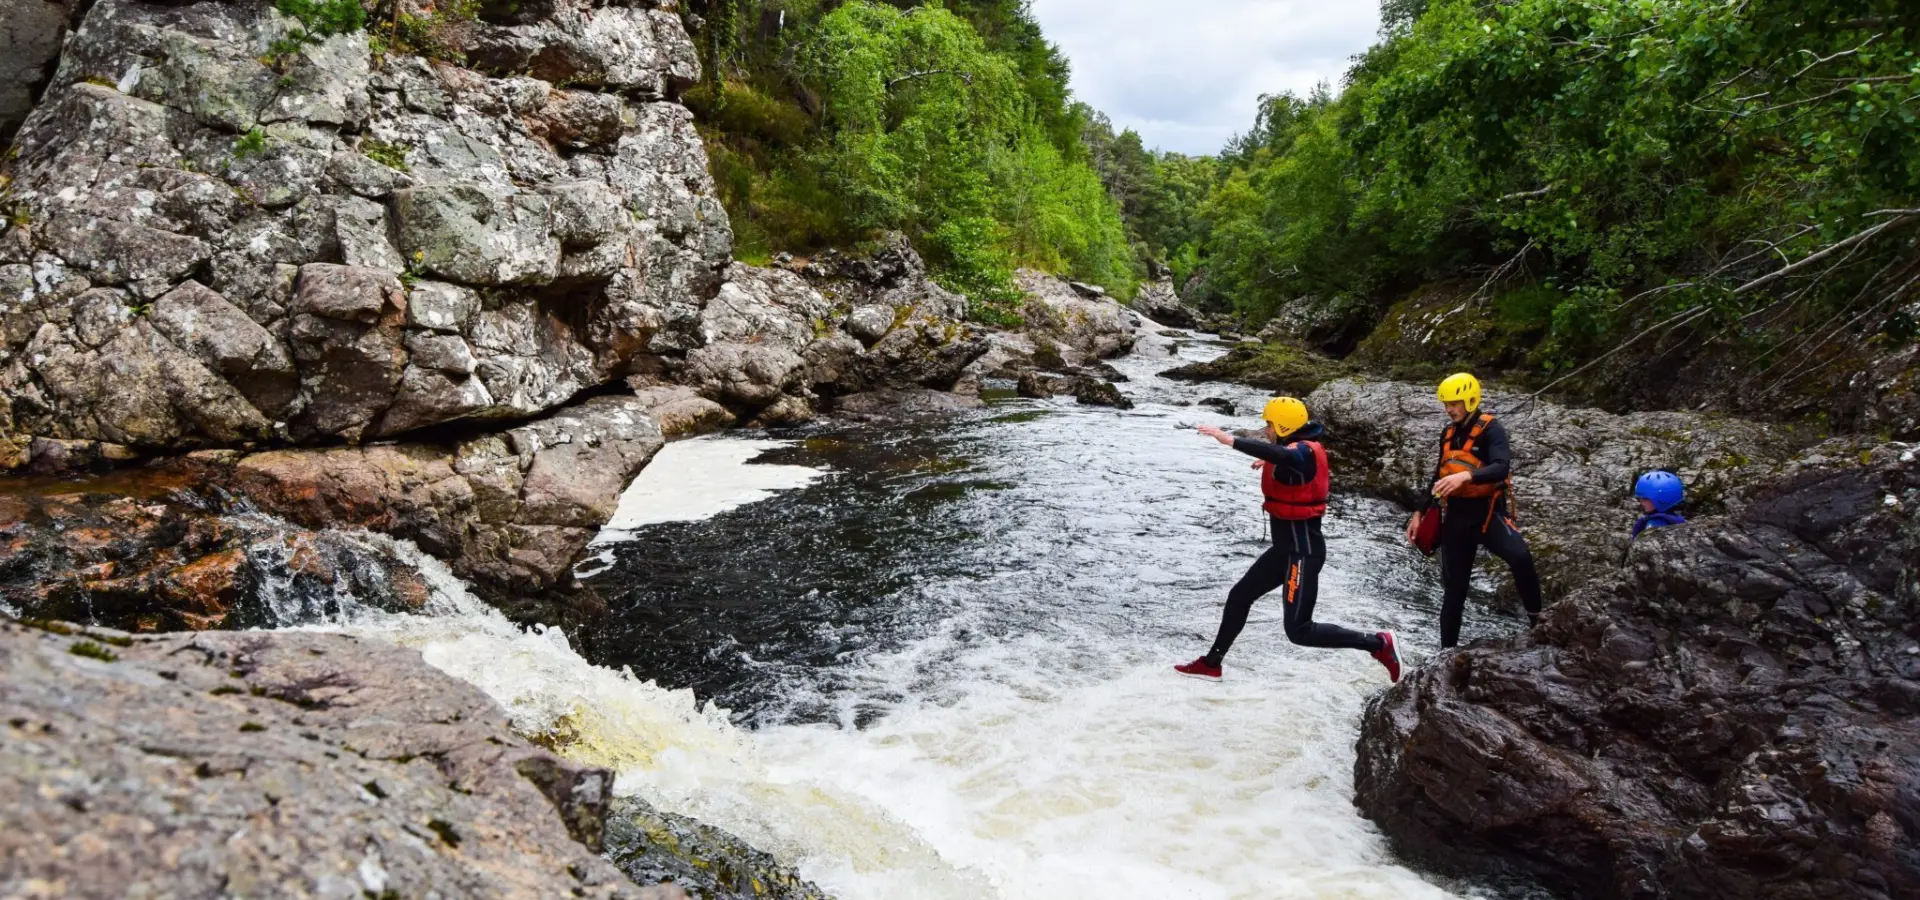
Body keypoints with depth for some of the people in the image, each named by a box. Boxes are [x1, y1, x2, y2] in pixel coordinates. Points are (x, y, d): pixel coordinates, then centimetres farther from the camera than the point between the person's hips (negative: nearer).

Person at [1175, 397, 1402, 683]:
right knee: (1239, 597, 17)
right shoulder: (1301, 449, 7)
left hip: (1303, 551, -10)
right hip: (1287, 546, 10)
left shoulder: (1302, 452, -21)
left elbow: (1280, 454, -47)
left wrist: (1230, 440, -47)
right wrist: (1270, 462, 32)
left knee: (1299, 631, -9)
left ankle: (1378, 644, 0)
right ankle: (1211, 664, 29)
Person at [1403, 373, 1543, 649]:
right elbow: (1439, 476, 20)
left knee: (1521, 556, -33)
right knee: (1453, 589, 8)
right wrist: (1420, 513, 18)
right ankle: (1447, 651, 16)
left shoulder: (1491, 429, -10)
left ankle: (1537, 621, -17)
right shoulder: (1448, 434, 9)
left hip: (1487, 511, -5)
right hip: (1455, 515, 5)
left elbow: (1501, 468, -27)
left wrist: (1466, 475, -43)